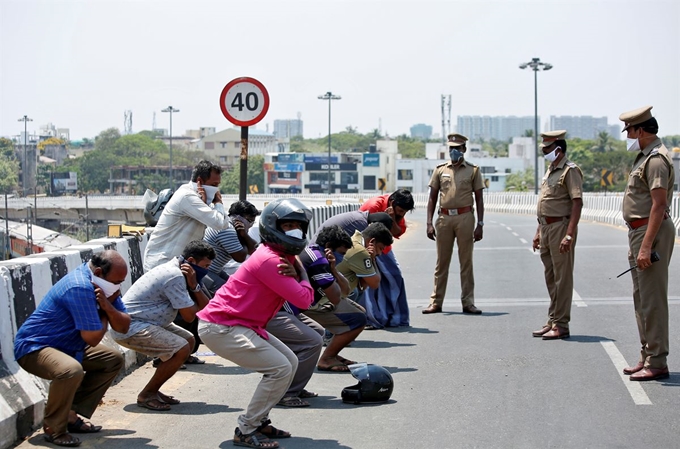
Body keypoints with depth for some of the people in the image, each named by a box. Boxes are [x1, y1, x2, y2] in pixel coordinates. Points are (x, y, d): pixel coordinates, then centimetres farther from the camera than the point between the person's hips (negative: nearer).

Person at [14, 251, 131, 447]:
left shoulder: (104, 285, 1)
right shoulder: (79, 288, -28)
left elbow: (123, 327, 0)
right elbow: (93, 338, -27)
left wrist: (108, 306, -19)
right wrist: (104, 313, -10)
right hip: (33, 348, -10)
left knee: (114, 360, 11)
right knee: (71, 370, -38)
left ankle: (72, 416, 7)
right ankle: (54, 428, -13)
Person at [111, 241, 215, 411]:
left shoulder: (177, 270, 10)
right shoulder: (175, 276, -21)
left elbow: (204, 307, 7)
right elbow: (189, 316, -18)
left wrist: (194, 285, -11)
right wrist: (194, 286, -2)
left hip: (141, 322, 11)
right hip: (128, 327, -11)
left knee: (188, 340, 13)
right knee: (181, 349, -19)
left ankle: (153, 390, 16)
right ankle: (146, 395, -5)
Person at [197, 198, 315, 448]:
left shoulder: (284, 257, 11)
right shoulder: (269, 260, -21)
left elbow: (305, 296, 8)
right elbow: (303, 300, -23)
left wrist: (294, 274, -12)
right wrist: (301, 272, -4)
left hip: (244, 325, 10)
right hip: (220, 327, -10)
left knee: (291, 362, 11)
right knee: (280, 369, -16)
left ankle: (258, 422, 17)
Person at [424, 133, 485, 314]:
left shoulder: (473, 170, 7)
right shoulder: (440, 170, 11)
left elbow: (479, 199, 6)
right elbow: (432, 197, 10)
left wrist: (480, 224, -2)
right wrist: (429, 223, 1)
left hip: (465, 217, -2)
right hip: (444, 217, 2)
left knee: (466, 262, 2)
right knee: (441, 262, 6)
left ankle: (468, 303, 7)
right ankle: (436, 302, 9)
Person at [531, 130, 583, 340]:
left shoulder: (570, 171, -11)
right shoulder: (550, 171, 18)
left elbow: (577, 203, -18)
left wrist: (569, 235, -24)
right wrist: (539, 232, 20)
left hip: (561, 227, -9)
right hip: (546, 228, 9)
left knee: (562, 278, -4)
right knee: (551, 278, 14)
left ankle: (561, 325, -1)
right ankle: (552, 321, 21)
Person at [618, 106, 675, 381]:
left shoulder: (656, 159, -16)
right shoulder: (645, 157, 17)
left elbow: (659, 205, -23)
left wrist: (646, 246, -27)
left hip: (652, 232, -11)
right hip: (638, 232, 11)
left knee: (652, 300, -9)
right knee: (641, 299, 16)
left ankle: (657, 363, -5)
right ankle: (647, 357, 24)